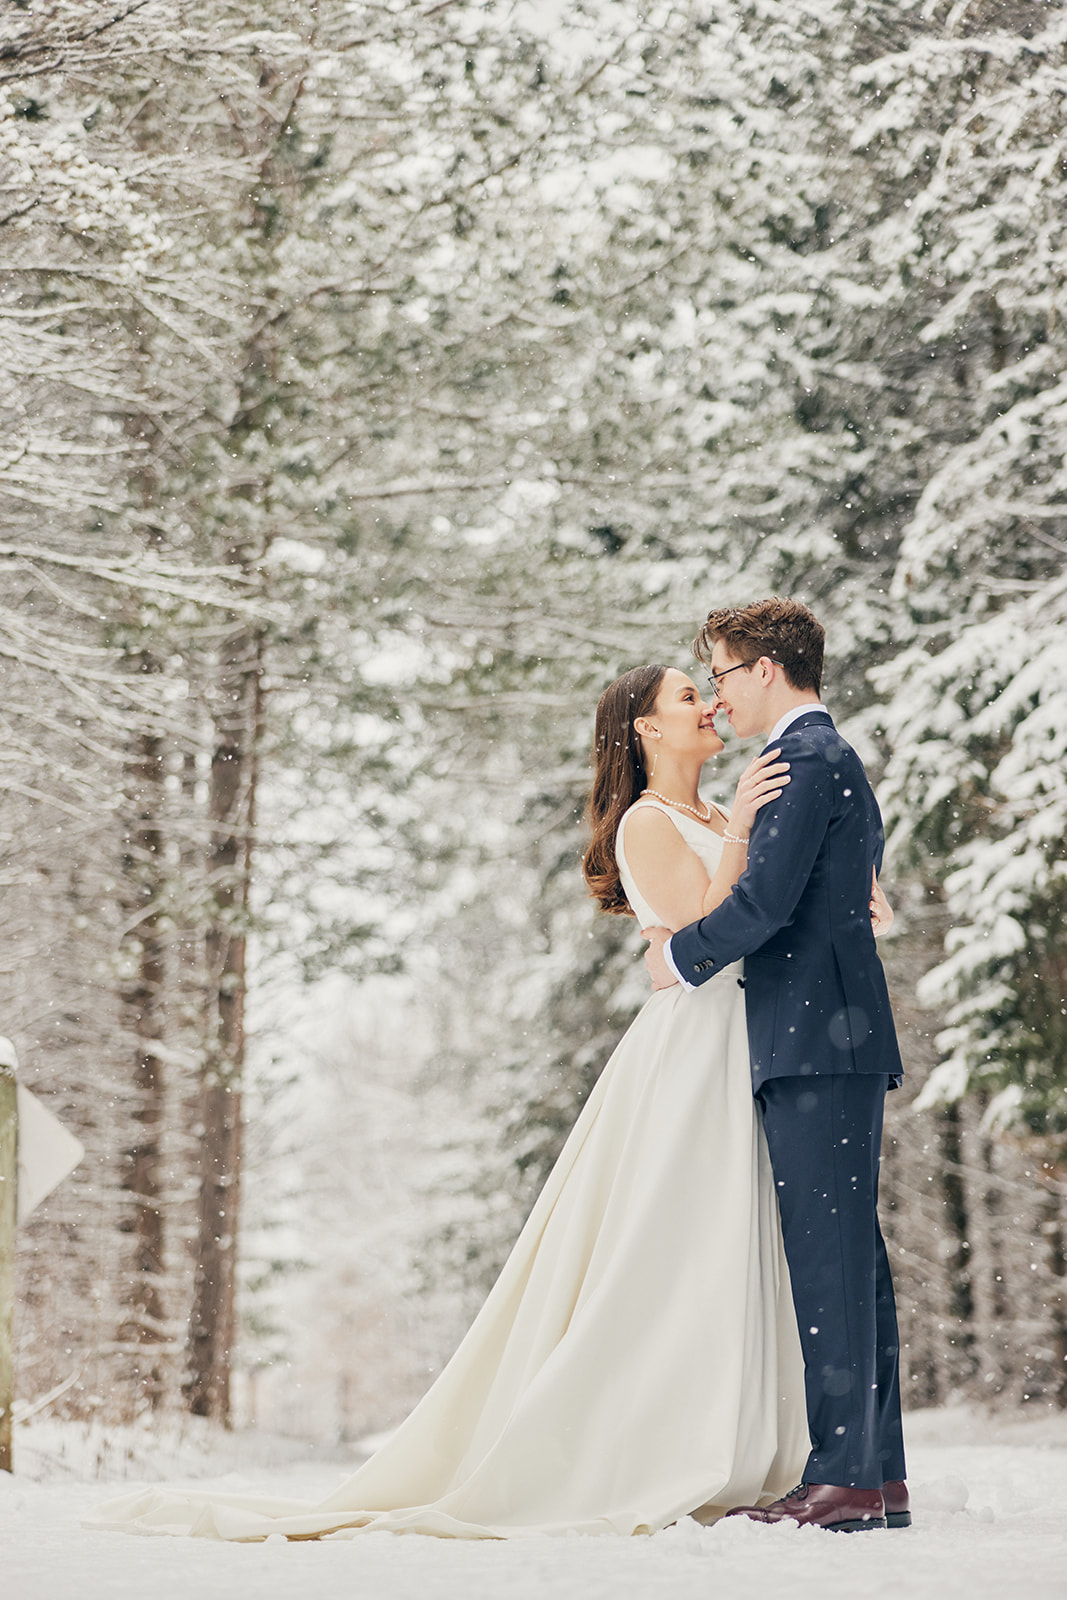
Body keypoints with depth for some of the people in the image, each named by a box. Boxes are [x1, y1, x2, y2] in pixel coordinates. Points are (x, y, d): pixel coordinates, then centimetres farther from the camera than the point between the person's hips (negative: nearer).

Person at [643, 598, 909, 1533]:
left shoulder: (804, 759, -9)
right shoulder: (835, 758, 23)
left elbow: (766, 899, -17)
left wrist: (682, 957, -2)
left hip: (816, 1043, -10)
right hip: (840, 1039, 10)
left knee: (827, 1256, -11)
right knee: (849, 1254, 9)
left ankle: (844, 1479, -12)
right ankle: (880, 1477, 11)